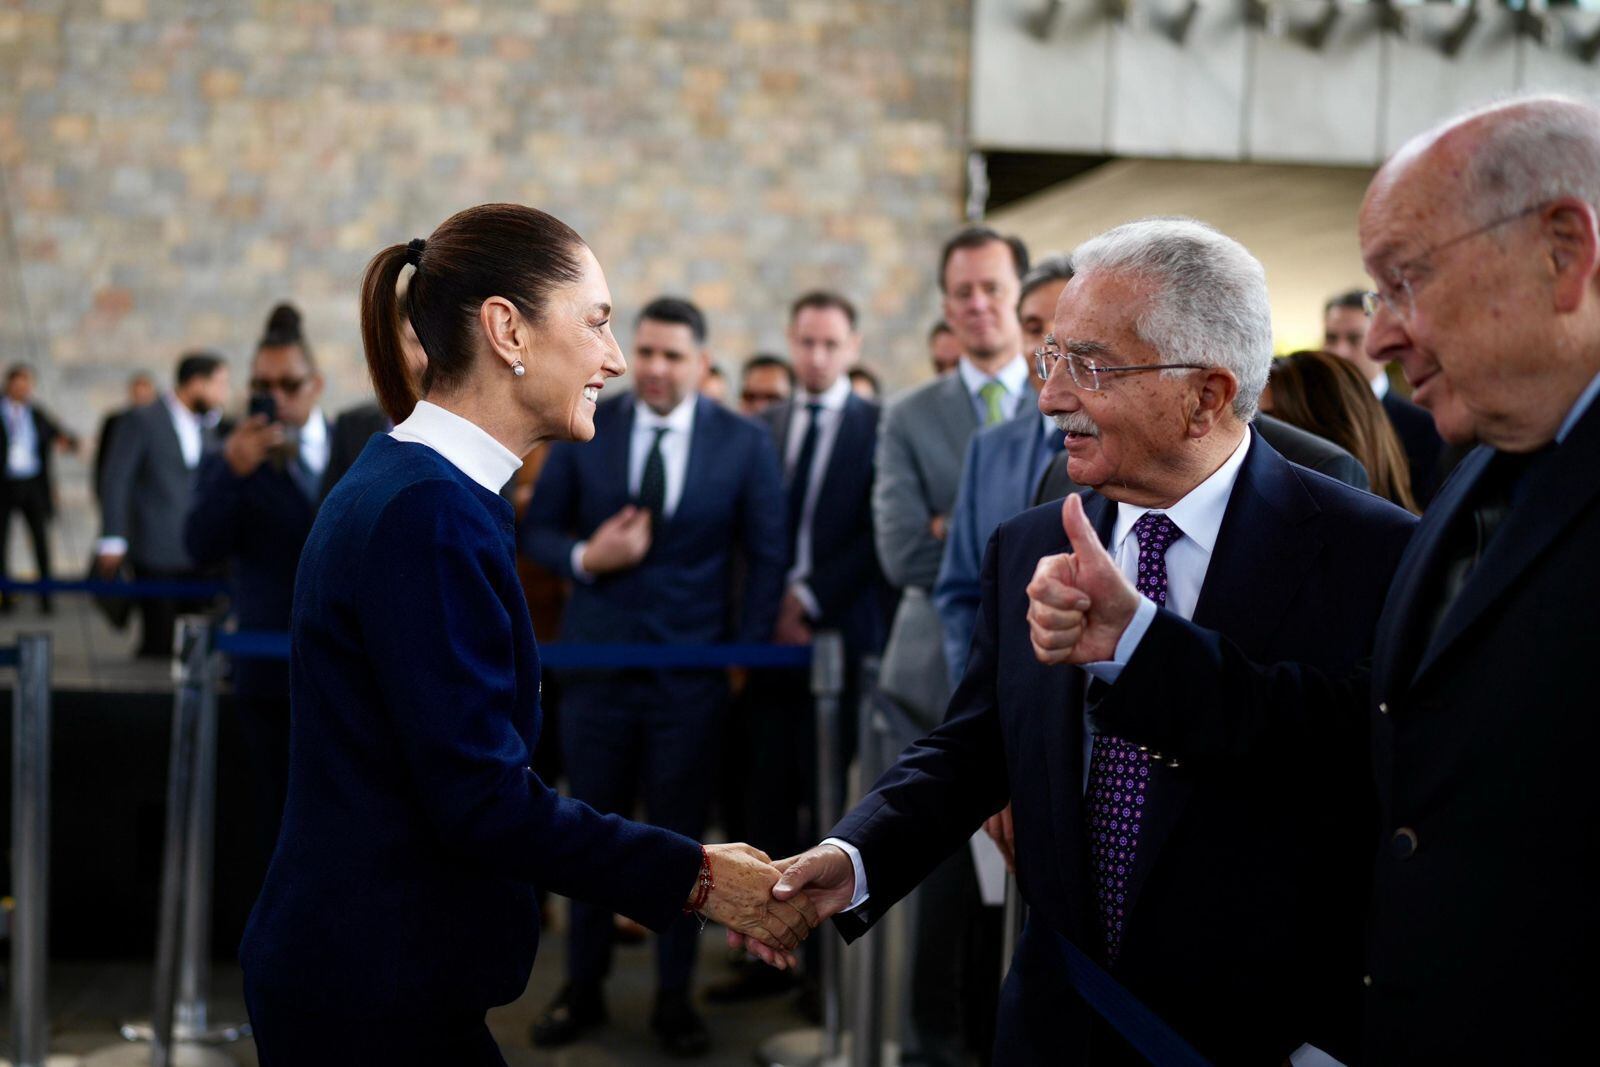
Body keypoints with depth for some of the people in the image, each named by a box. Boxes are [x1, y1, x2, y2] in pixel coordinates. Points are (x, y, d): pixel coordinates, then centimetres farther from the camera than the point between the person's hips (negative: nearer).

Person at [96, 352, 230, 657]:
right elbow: (115, 480, -5)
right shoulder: (141, 421, -3)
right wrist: (112, 541, -10)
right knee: (159, 641, -5)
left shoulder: (207, 427, 16)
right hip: (156, 553, -6)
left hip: (197, 557, 6)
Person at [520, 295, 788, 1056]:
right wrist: (584, 557, -15)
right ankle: (584, 987, 23)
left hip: (693, 670, -1)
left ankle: (674, 996, 20)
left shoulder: (745, 443, -1)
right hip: (597, 661, 1)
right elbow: (537, 529, 5)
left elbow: (766, 557, 2)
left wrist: (747, 653, -4)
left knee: (681, 836, 7)